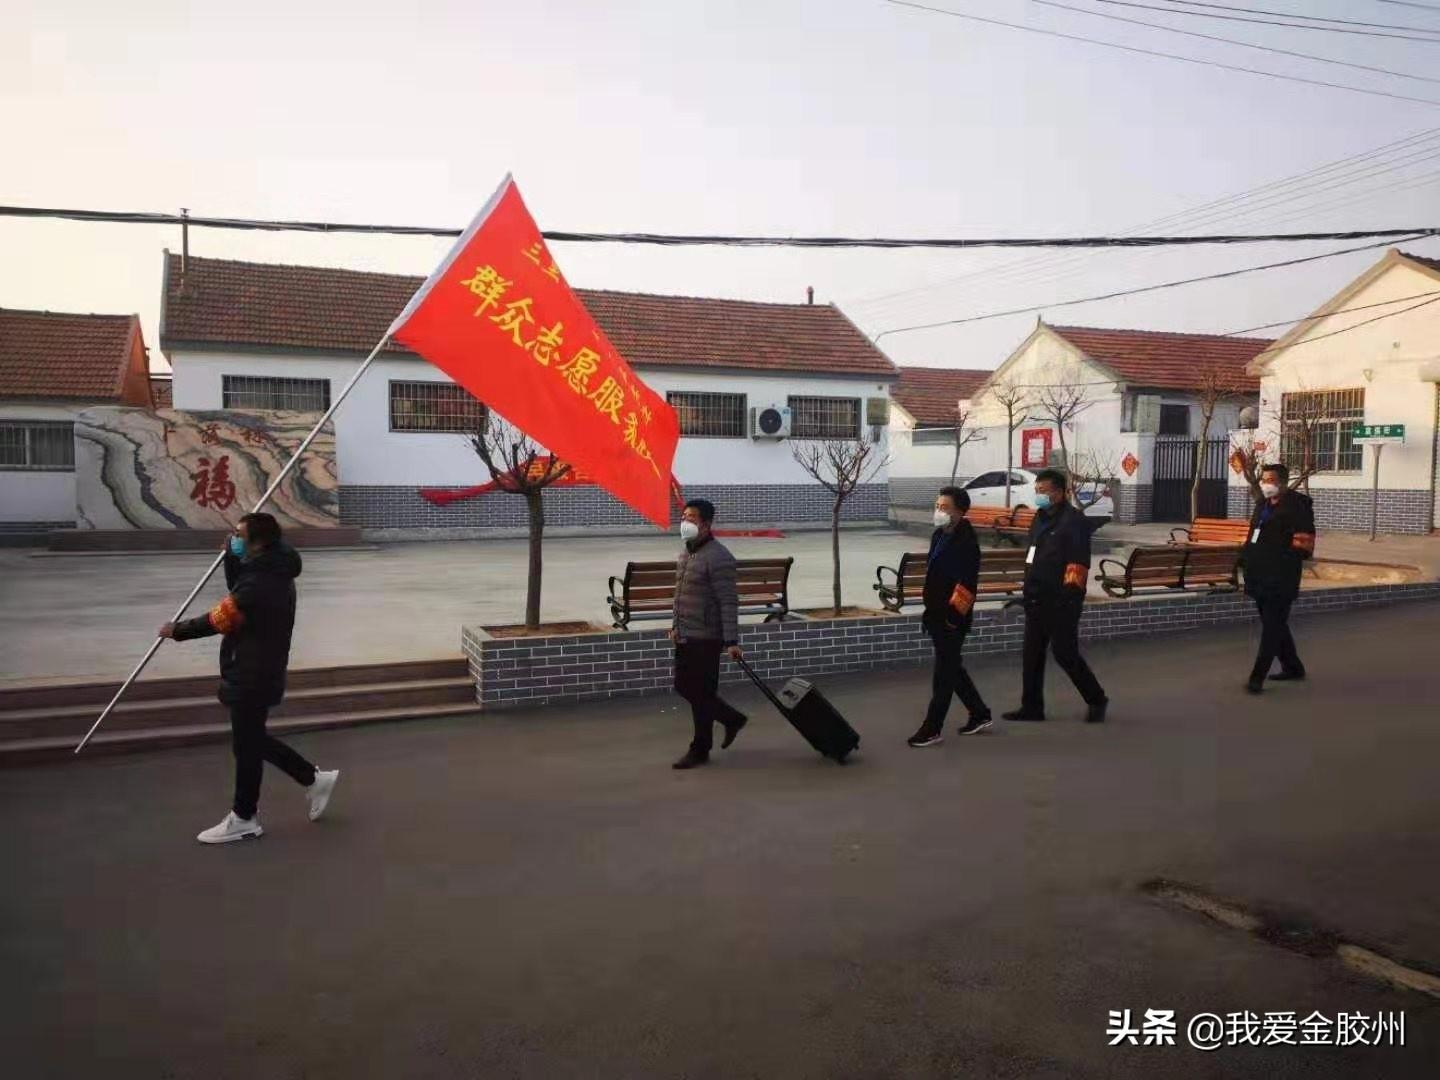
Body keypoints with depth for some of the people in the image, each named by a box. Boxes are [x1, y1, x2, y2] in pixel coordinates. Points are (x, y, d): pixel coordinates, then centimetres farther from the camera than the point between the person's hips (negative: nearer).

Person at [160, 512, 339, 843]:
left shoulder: (260, 585, -27)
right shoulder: (271, 572, 5)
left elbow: (217, 620, -19)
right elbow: (237, 593, 19)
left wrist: (177, 630, -3)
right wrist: (232, 557, 5)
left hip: (252, 678, -10)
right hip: (258, 673, 10)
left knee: (247, 747, 5)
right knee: (254, 740, 21)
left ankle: (243, 819, 22)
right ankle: (314, 779, 27)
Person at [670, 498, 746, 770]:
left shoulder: (718, 557, -17)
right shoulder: (686, 553, 11)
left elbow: (729, 603, -20)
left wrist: (731, 641, -23)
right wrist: (676, 626, 22)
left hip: (705, 638, -9)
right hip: (685, 636, 9)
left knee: (700, 693, 0)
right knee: (684, 687, 14)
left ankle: (700, 749, 16)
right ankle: (732, 719, 30)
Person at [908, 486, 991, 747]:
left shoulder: (966, 542, -17)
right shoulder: (939, 535, 10)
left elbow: (966, 584, -21)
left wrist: (953, 615, -21)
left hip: (952, 618, -9)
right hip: (937, 615, 9)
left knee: (944, 674, 0)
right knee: (952, 668, 18)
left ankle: (933, 730, 8)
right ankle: (980, 715, 33)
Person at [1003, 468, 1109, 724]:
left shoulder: (1073, 520, -13)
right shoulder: (1040, 518, 14)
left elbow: (1078, 563, -18)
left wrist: (1068, 596, -21)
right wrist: (1029, 591, 18)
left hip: (1061, 600, -8)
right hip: (1037, 600, 8)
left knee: (1065, 654, -1)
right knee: (1032, 654, 9)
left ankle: (1097, 700, 19)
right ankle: (1032, 707, 17)